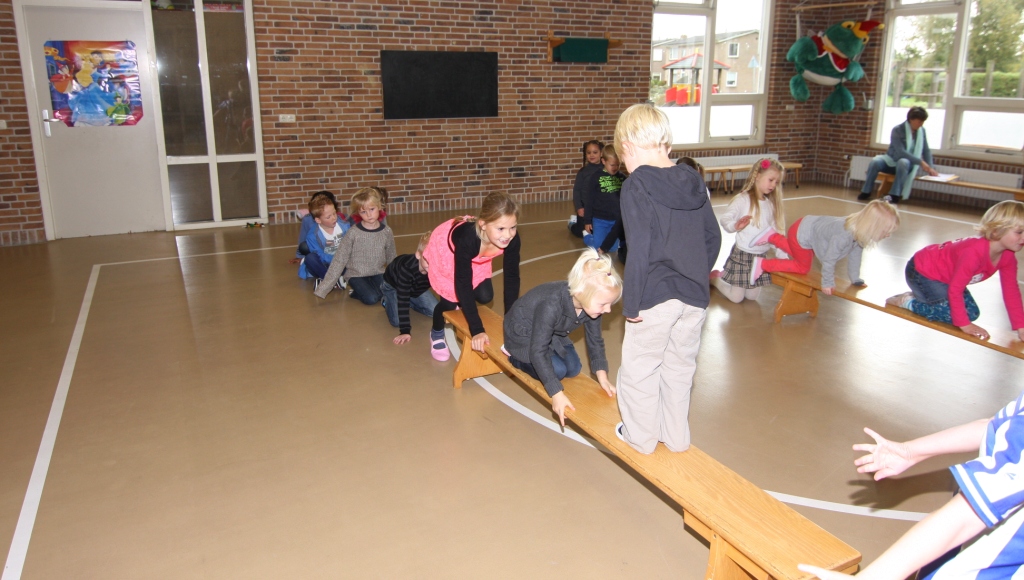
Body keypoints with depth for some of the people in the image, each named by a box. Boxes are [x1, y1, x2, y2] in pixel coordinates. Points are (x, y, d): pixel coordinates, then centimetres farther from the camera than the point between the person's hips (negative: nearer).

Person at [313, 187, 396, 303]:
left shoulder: (386, 232, -3)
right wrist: (323, 289, -12)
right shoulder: (353, 233, -12)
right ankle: (354, 290, 4)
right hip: (356, 274, -3)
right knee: (371, 298, -27)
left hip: (378, 273, 3)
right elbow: (339, 260, -10)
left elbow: (391, 258, 11)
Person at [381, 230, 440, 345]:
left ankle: (411, 303, 23)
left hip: (416, 288, 5)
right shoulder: (406, 267, -45)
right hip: (392, 286, -4)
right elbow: (403, 300, -43)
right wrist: (405, 331, -45)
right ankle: (387, 301, 14)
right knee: (396, 321, -17)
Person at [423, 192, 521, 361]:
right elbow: (463, 284, -41)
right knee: (450, 301, -3)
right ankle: (436, 334, 30)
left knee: (485, 297, -1)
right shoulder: (467, 238, -46)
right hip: (445, 252, -4)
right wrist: (477, 330, -44)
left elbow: (512, 277, -21)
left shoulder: (512, 240, -34)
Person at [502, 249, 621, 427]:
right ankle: (514, 357, 6)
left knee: (574, 369, 1)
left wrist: (602, 377, -16)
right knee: (558, 370, -17)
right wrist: (557, 394, -40)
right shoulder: (552, 305, -44)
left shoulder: (591, 303, -24)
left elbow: (595, 340, -8)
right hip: (523, 334, -7)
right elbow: (538, 351, -39)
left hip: (553, 332, 7)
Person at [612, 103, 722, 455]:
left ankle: (641, 437, 27)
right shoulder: (693, 181, 5)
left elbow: (639, 250, -19)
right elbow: (713, 238, 11)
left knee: (639, 367, 13)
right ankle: (676, 436, 33)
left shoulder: (637, 185, -14)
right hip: (695, 296, 6)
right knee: (680, 367, 19)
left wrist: (631, 303, -12)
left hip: (656, 297, -6)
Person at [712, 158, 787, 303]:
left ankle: (725, 276, 33)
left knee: (752, 296, 12)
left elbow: (775, 231, 9)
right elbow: (724, 218, -24)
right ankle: (716, 277, 27)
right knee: (736, 297, 2)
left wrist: (781, 254, 1)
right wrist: (735, 226, -45)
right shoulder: (743, 199, -13)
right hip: (742, 255, -6)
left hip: (760, 257, 6)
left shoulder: (771, 204, 6)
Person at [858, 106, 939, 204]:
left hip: (908, 163, 1)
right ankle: (866, 192, -25)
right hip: (892, 160, -1)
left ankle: (895, 195, -39)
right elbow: (900, 151, -21)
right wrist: (920, 161, -26)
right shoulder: (897, 130, -11)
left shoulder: (921, 131, 2)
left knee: (903, 162, -37)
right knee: (875, 161, -34)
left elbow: (926, 151, 9)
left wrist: (929, 168, -5)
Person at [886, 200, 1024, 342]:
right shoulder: (974, 252, -37)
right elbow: (955, 289, -31)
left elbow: (1011, 291, -1)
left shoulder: (1008, 255, -10)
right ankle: (908, 302, -3)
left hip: (944, 276, 9)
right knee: (959, 314, -18)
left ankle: (918, 296, 14)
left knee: (972, 313, 6)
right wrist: (964, 324, -25)